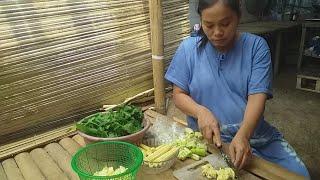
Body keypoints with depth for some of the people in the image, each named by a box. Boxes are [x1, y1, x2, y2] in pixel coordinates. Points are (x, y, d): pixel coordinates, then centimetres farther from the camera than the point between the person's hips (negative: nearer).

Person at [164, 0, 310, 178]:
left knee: (299, 173, -8)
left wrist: (243, 135, -28)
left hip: (255, 134, 2)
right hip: (210, 138, -1)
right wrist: (201, 111, -20)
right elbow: (179, 95, 0)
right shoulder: (189, 48, -3)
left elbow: (257, 96, -12)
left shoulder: (256, 46, -4)